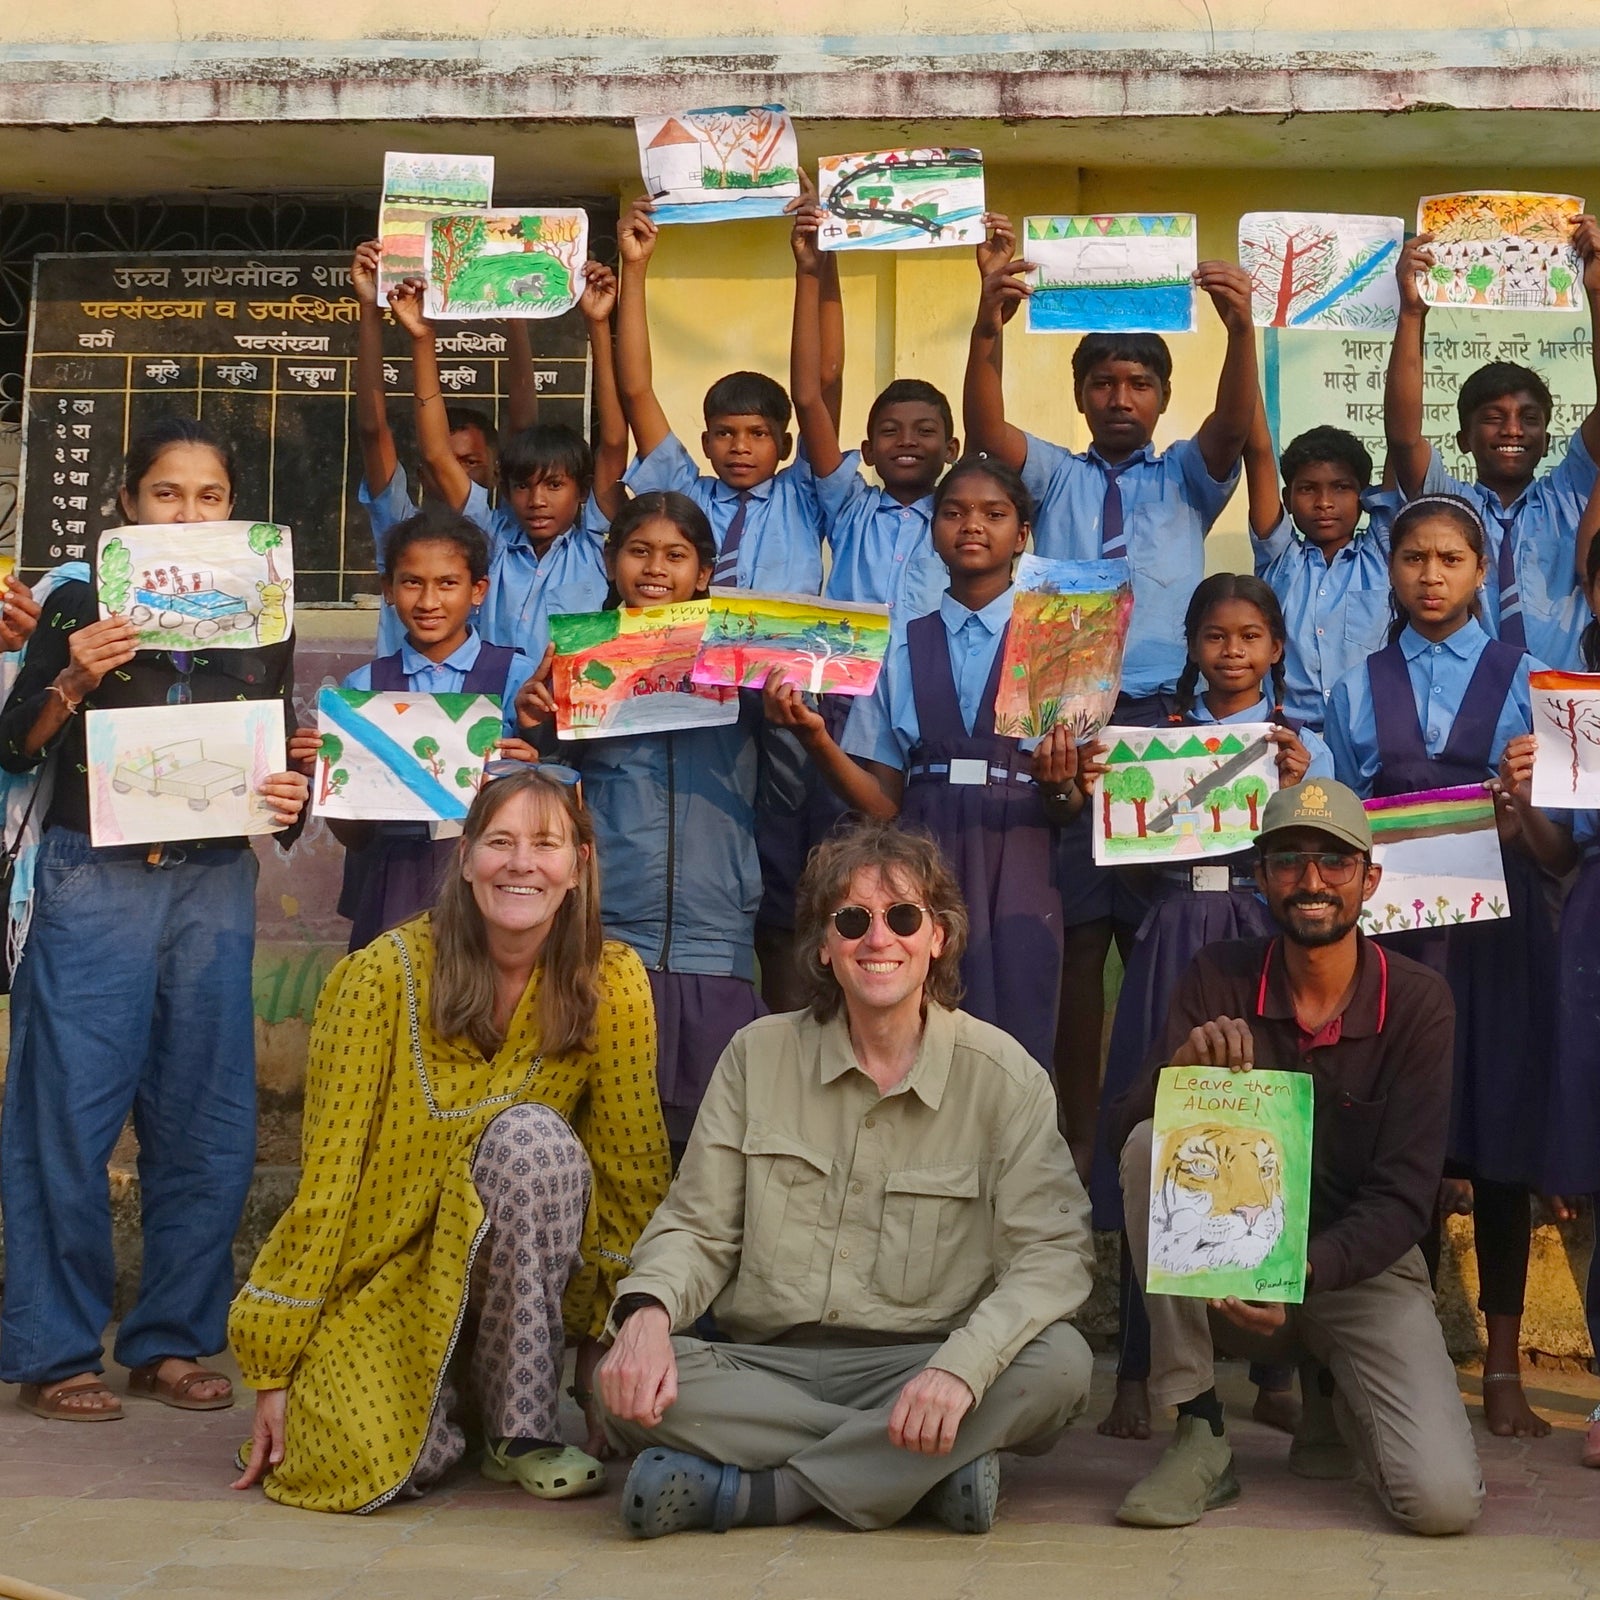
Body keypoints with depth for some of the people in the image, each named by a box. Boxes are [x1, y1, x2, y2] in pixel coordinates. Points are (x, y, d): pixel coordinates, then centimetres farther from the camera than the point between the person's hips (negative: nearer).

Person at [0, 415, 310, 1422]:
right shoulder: (82, 605, 3)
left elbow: (280, 756, 17)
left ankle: (171, 1340, 16)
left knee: (208, 1121, 3)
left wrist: (292, 798, -4)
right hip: (94, 882, -3)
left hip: (214, 887, 3)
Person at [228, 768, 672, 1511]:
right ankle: (434, 1412, 10)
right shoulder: (384, 975, -15)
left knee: (533, 1136, -29)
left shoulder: (610, 983, -9)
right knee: (369, 1469, -29)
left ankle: (524, 1427, -14)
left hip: (515, 1276, 2)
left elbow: (633, 1172, -1)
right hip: (377, 1283, -2)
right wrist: (274, 1373, -10)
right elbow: (325, 1178, -11)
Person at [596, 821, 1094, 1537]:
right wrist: (648, 1311, -18)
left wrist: (961, 1365, -30)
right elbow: (696, 1230, 7)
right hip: (765, 1366, 1)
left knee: (1058, 1363, -31)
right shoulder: (759, 1055, 6)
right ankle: (929, 1469, -20)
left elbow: (1051, 1252, -10)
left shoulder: (1002, 1074, -1)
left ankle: (743, 1490, -24)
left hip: (914, 1366, -1)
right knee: (624, 1385, -27)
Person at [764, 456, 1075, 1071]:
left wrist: (1058, 786, -19)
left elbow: (1075, 808, 3)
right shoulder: (900, 649, 10)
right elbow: (881, 802, 6)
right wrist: (815, 737, -9)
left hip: (1017, 884, -1)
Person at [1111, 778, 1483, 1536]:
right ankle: (1199, 1435, -18)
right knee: (1152, 1146, -28)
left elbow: (1404, 1197, -14)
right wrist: (1183, 1070, -36)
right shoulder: (1219, 978, -5)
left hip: (1358, 1266, -1)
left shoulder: (1416, 1000, -9)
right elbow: (1133, 1123, -13)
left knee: (1442, 1501, -22)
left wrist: (1303, 1273, -32)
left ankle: (1336, 1402, 15)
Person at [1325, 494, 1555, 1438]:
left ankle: (1504, 1368, 9)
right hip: (1390, 924, 1)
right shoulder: (1360, 689, 14)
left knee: (1499, 1137, 0)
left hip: (1498, 928, -1)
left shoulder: (1525, 680, 8)